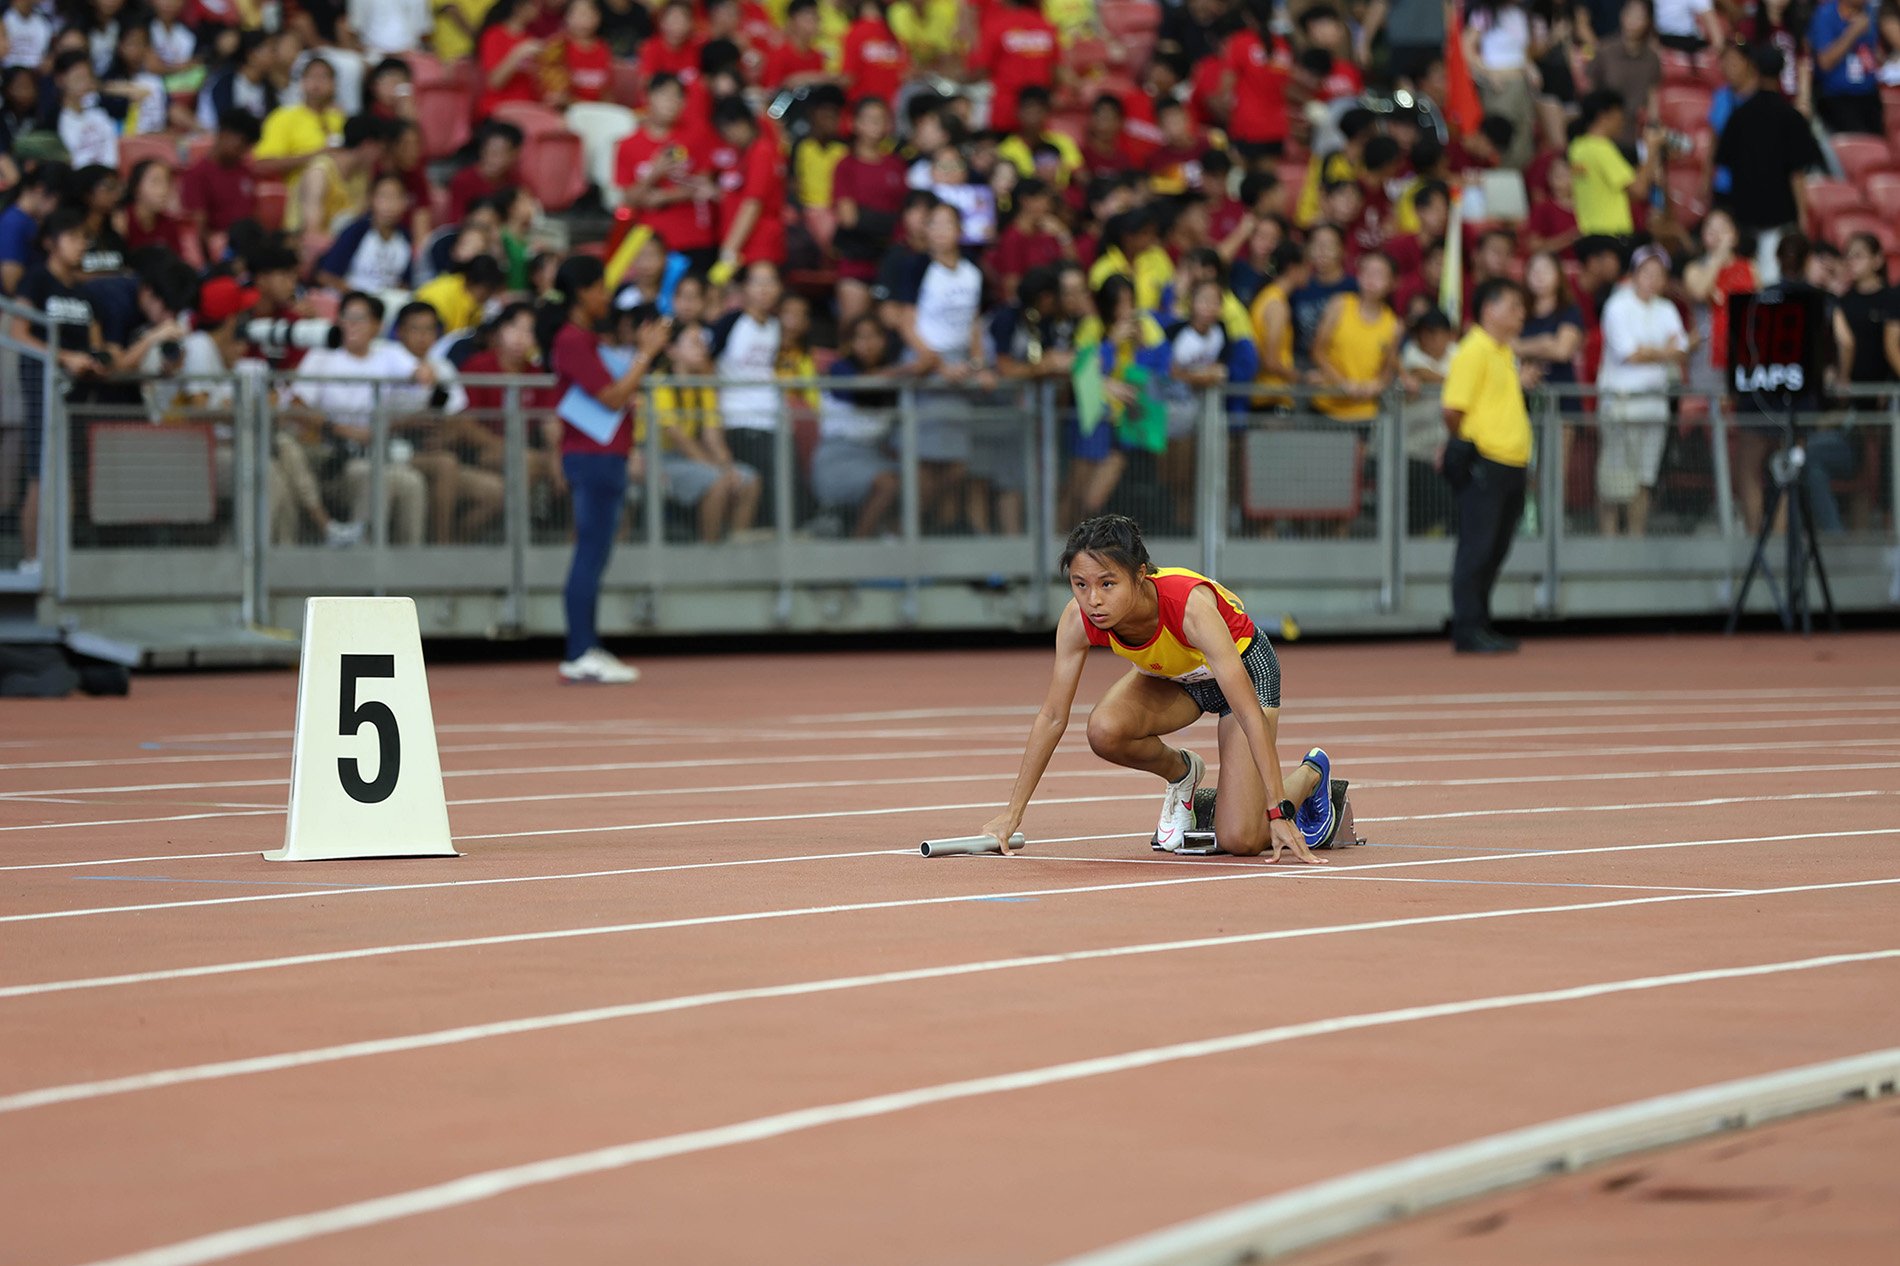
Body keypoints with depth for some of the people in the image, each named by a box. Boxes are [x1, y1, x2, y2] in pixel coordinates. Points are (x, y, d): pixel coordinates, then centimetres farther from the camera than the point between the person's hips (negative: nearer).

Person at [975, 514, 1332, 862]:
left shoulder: (1191, 607, -41)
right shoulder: (1078, 620, -28)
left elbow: (1250, 714, -41)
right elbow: (1052, 716, -17)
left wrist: (1280, 813, -44)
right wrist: (1011, 814, -19)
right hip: (1168, 675, 4)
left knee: (1240, 840, -15)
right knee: (1105, 731, -29)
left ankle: (1311, 772, 18)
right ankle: (1182, 774, 5)